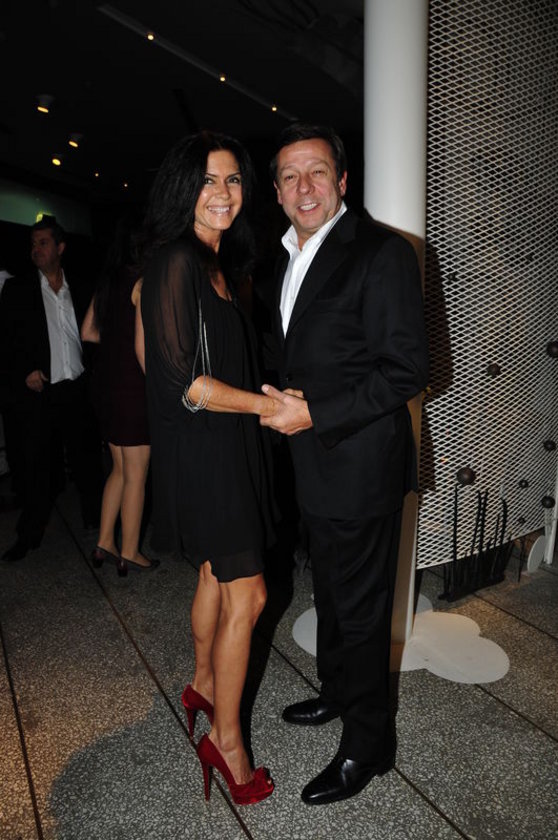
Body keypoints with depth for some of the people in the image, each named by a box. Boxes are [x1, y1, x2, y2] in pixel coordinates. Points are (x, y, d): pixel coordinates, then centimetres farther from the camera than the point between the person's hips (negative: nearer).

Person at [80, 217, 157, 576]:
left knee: (120, 470, 19)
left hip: (107, 385, 8)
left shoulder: (108, 281, 11)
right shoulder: (142, 283, -14)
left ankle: (105, 543, 27)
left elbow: (88, 332, 17)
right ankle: (129, 553, 16)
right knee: (136, 476, 4)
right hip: (133, 388, -8)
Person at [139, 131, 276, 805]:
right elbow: (184, 382, -22)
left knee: (216, 573, 20)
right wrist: (268, 406, -16)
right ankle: (224, 737, 18)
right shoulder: (177, 261, -16)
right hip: (202, 449, -9)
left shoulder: (216, 264, 13)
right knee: (246, 594, -2)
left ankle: (203, 684, 42)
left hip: (226, 445, 9)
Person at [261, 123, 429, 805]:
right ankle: (336, 692, 47)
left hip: (360, 466, -8)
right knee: (329, 593, 24)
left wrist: (315, 414, -22)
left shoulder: (381, 252, -14)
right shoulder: (287, 258, 13)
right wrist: (284, 405, 6)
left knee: (360, 608, 6)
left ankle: (367, 744, 28)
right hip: (314, 466, 8)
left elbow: (406, 369, -19)